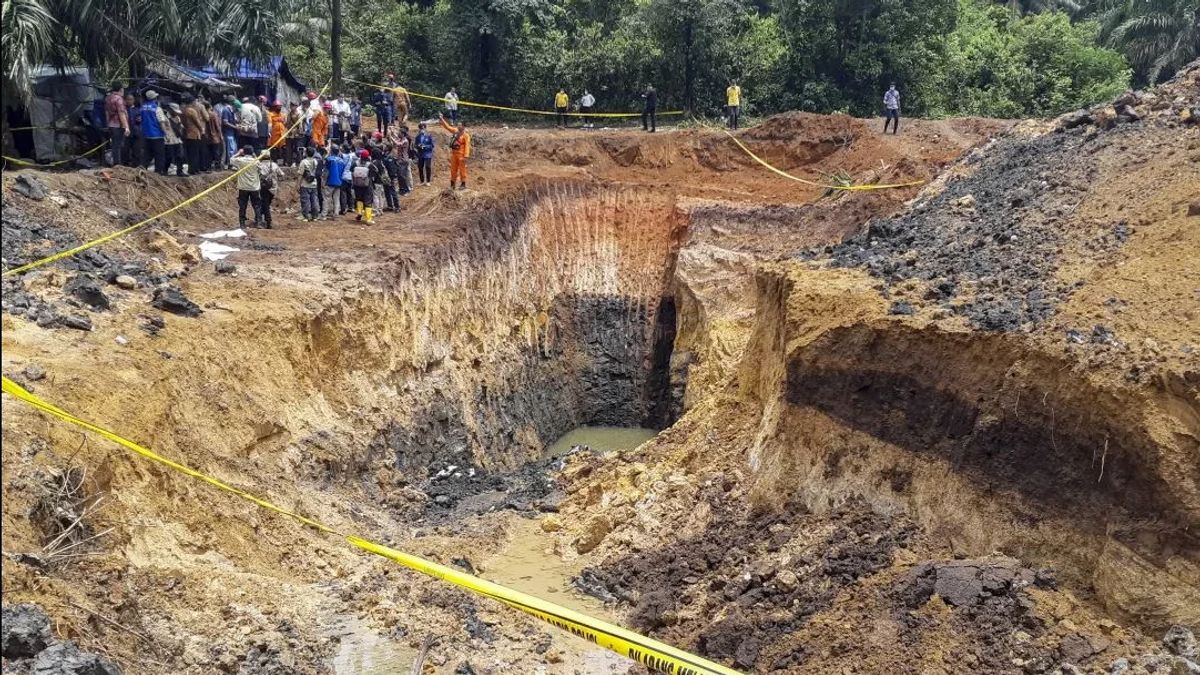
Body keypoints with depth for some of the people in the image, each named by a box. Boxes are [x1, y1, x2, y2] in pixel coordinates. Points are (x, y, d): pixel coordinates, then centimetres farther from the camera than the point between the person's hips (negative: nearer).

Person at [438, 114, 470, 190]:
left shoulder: (466, 135, -10)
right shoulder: (455, 131, 9)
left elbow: (467, 146, -16)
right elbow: (447, 127, 20)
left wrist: (466, 156, -23)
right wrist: (442, 119, 17)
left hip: (461, 154, -7)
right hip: (454, 153, 7)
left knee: (462, 169, -3)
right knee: (453, 169, 10)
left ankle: (463, 184, 3)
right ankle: (452, 184, 16)